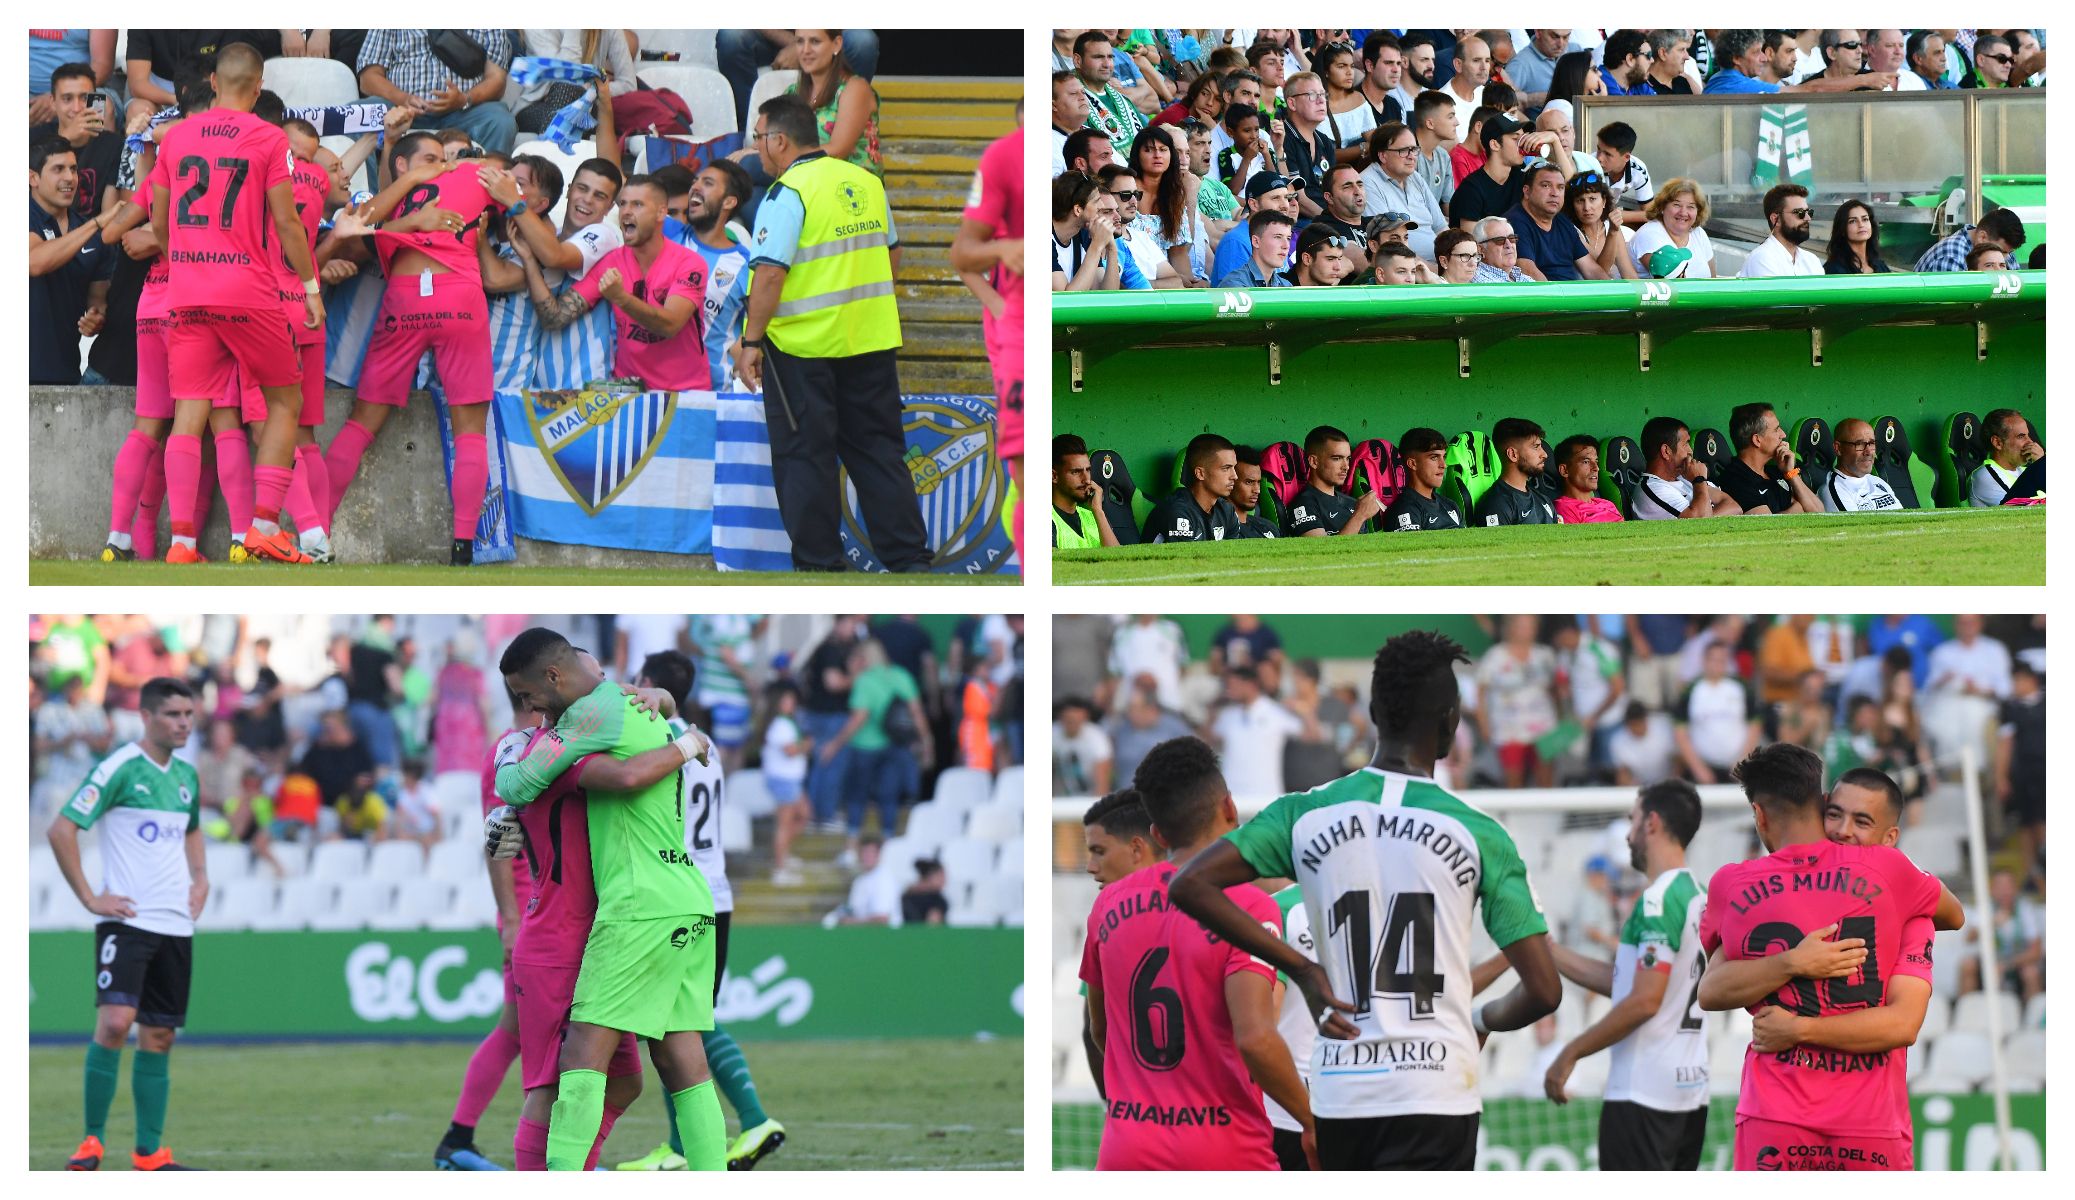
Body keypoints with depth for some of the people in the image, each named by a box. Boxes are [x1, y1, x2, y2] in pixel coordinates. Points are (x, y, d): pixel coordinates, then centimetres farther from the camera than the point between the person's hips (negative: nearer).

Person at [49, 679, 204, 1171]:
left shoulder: (187, 776, 13)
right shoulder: (119, 768, -9)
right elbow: (61, 829, -12)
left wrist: (200, 880, 17)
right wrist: (90, 898, -13)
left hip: (176, 926, 7)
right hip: (125, 920, -7)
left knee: (159, 1037, 7)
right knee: (115, 1022, -20)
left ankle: (149, 1154, 12)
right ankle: (92, 1142, -11)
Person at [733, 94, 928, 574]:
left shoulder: (787, 195, -15)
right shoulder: (866, 182, 8)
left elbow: (770, 274, -21)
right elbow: (892, 256, 17)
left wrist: (751, 341, -16)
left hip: (801, 346, -7)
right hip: (872, 342, 7)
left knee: (804, 457, 4)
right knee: (878, 449, 13)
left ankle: (819, 561, 6)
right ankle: (909, 558, 13)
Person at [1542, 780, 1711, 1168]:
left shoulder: (1659, 900, -14)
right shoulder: (1699, 897, 15)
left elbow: (1644, 1001, -20)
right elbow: (1621, 981, 19)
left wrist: (1571, 1052, -12)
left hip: (1643, 1093, -9)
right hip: (1690, 1089, 9)